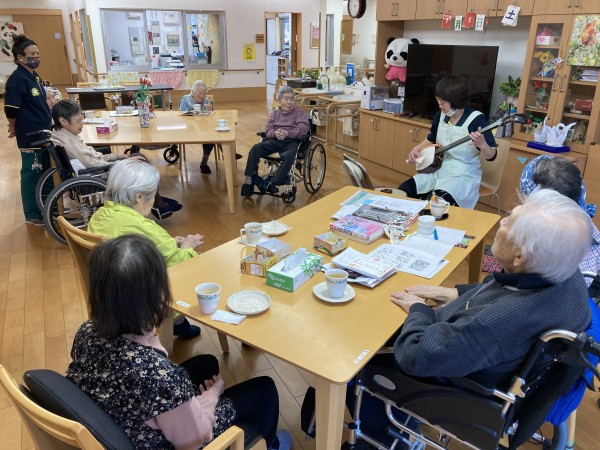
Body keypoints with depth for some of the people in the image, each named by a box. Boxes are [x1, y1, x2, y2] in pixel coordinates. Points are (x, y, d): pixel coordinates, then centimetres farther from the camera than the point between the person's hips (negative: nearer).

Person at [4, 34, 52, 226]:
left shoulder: (34, 76, 9)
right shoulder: (17, 79, -18)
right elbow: (11, 110, -18)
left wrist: (48, 121, 16)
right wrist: (15, 128, -4)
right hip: (30, 135, -9)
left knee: (45, 171, 18)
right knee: (32, 174, 2)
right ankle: (32, 215, 15)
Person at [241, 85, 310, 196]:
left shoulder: (299, 112, 14)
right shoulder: (275, 113, 24)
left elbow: (303, 129, -3)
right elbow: (268, 130, 11)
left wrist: (287, 133, -20)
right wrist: (275, 133, -15)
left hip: (292, 141, -3)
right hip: (274, 140, 3)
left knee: (289, 155, -38)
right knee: (255, 148, -24)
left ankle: (272, 183, -35)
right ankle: (249, 181, -24)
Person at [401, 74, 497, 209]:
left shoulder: (476, 119, -16)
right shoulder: (440, 115, 2)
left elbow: (491, 156, -16)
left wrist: (482, 144, -37)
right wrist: (416, 148, 2)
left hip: (463, 175, -6)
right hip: (439, 170, 7)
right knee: (403, 191, -9)